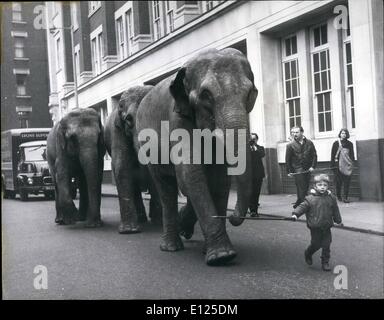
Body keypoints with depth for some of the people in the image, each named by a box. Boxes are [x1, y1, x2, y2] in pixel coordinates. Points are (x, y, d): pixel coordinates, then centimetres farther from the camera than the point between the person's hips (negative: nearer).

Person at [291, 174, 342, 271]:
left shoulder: (331, 198, 3)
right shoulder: (310, 198, -8)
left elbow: (335, 210, 15)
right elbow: (302, 207, -8)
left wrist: (338, 220, 25)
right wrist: (295, 214, -23)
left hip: (326, 227, 3)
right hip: (315, 227, -3)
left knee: (326, 246, 4)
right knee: (316, 244, 4)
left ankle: (325, 263, 16)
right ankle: (308, 254, 34)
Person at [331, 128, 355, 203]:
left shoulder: (349, 144, 8)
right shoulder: (336, 143, 3)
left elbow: (352, 155, 14)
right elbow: (333, 155, 3)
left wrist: (352, 162, 6)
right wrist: (333, 165, -2)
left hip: (347, 166, 1)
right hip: (338, 166, -1)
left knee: (347, 182, -2)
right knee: (338, 182, 2)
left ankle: (346, 197, 0)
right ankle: (339, 196, 14)